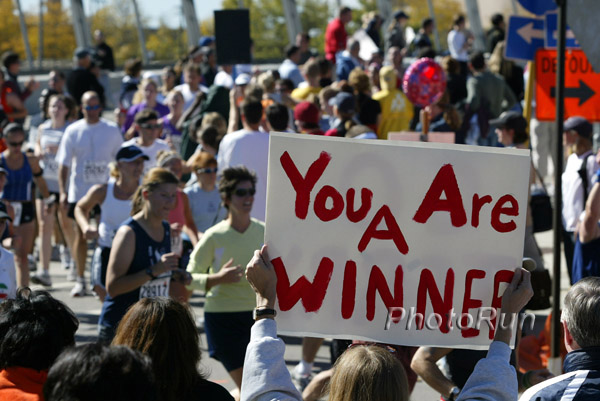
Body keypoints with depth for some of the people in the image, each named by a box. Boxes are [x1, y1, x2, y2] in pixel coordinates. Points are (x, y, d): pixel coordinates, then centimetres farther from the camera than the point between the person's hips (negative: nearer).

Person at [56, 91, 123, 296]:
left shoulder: (112, 130, 2)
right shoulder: (73, 131, 1)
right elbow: (64, 163, 2)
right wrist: (62, 191, -6)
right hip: (79, 192, 0)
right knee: (81, 235, 2)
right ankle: (80, 278, 11)